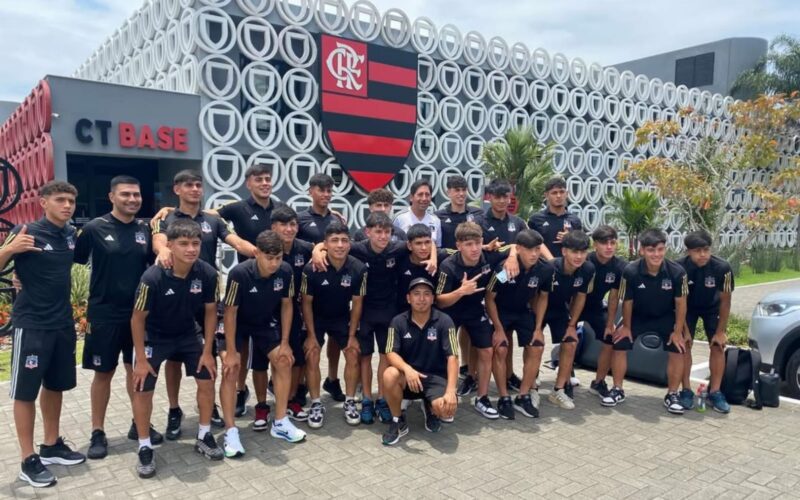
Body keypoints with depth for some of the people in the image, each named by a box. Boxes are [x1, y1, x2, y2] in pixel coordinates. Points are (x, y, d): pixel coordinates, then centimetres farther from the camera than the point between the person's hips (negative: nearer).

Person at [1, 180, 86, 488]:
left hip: (63, 323, 6)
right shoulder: (26, 232, -13)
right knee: (25, 391, 4)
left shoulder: (71, 234, 5)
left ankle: (52, 446, 30)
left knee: (55, 386, 16)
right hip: (31, 325, -6)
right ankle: (29, 460, 14)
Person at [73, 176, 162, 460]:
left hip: (139, 312, 3)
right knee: (103, 372, 7)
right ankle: (98, 433, 21)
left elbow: (156, 263, 15)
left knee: (138, 368, 13)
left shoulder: (145, 229, 4)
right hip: (104, 313, -3)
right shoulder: (95, 228, -7)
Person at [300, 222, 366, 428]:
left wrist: (352, 335, -8)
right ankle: (316, 404, 6)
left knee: (353, 355, -4)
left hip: (342, 318, 2)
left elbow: (357, 303, -11)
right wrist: (311, 334, -13)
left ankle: (350, 402, 11)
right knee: (312, 357, -10)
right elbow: (306, 303, -15)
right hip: (316, 318, -2)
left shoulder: (359, 269, -24)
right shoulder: (312, 269, -28)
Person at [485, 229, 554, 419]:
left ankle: (523, 397, 6)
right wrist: (499, 329, -16)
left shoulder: (545, 269, -19)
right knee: (500, 350, -17)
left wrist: (538, 328, -4)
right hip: (500, 311, -4)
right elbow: (489, 298, -18)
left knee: (537, 348, -7)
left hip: (524, 311, 4)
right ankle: (504, 398, -2)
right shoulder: (504, 267, -30)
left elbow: (542, 297, 0)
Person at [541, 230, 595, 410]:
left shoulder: (588, 269, -21)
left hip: (560, 310, 4)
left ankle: (559, 390, 6)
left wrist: (572, 325, -1)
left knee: (571, 343, -4)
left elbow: (580, 297, -5)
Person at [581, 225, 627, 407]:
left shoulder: (620, 266, -17)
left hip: (596, 307, 4)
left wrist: (610, 324, -2)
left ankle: (598, 382, 17)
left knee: (610, 341, -1)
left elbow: (614, 297, -6)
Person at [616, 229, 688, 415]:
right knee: (619, 345, -9)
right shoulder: (630, 271, -29)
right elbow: (627, 302, -14)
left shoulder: (677, 272, -27)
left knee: (678, 350, -12)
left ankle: (672, 395, 7)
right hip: (638, 316, 0)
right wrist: (626, 326, -3)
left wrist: (678, 331, -9)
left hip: (666, 317, 0)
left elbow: (680, 303, -13)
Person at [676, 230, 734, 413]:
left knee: (718, 345, -7)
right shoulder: (679, 267, -32)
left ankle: (715, 392, 3)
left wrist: (721, 331, -16)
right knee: (684, 344, -10)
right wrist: (684, 330, -17)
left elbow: (725, 301, -20)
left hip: (712, 307, 1)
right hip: (688, 307, 0)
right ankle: (686, 390, -2)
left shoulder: (722, 267, -32)